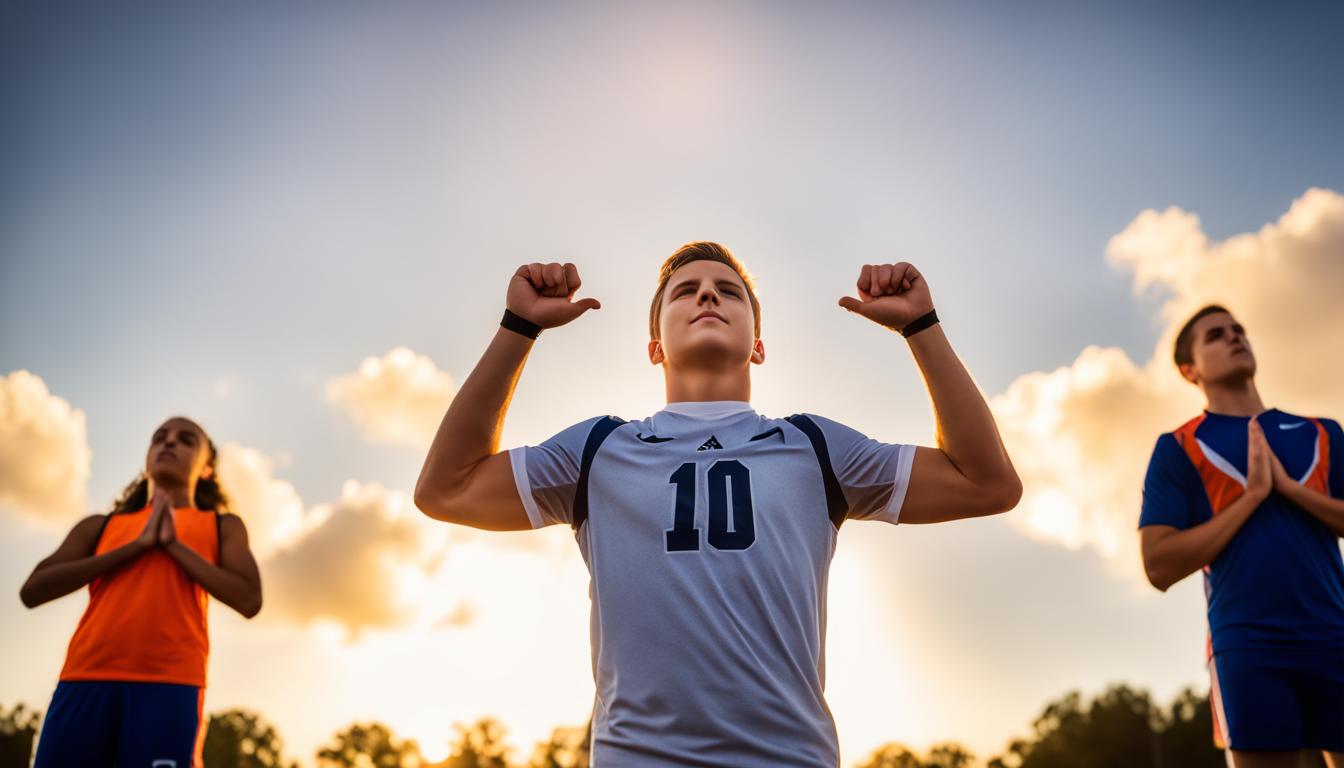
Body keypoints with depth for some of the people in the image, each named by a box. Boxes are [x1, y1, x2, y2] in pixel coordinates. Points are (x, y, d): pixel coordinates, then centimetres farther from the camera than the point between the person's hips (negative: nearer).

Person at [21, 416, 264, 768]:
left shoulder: (222, 526, 19)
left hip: (169, 684, -2)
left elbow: (248, 600, 2)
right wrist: (136, 546, 1)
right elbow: (32, 591, 7)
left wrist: (174, 544, 0)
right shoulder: (101, 526, 23)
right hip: (86, 680, 2)